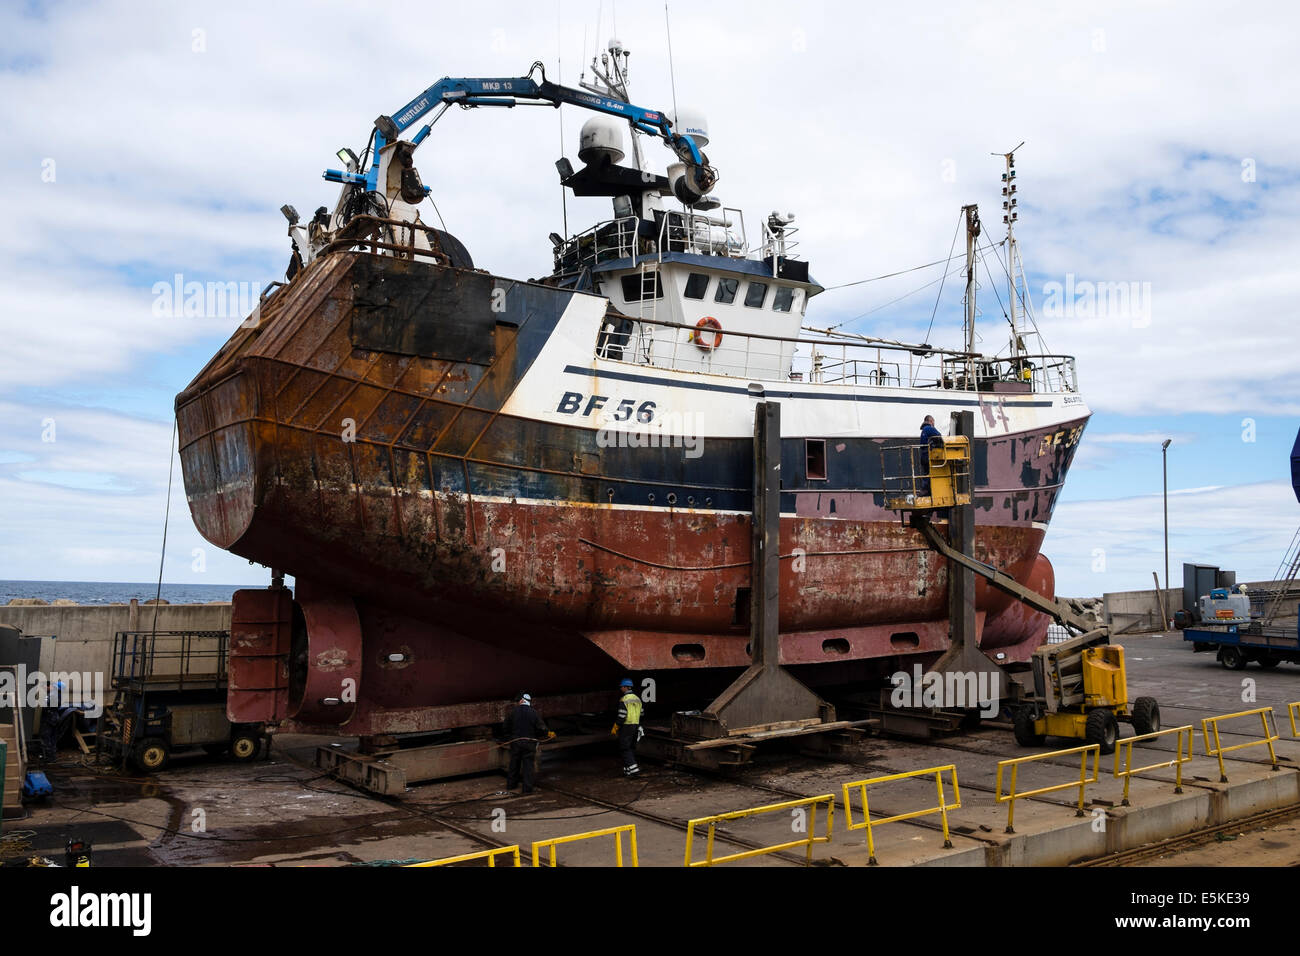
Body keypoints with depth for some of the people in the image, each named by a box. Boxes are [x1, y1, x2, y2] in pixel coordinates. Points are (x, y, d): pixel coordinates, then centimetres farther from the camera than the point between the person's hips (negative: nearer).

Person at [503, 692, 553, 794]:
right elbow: (541, 728, -10)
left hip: (515, 742, 2)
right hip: (529, 743, -2)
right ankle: (527, 788, 2)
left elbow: (507, 727, 6)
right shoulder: (534, 714, -10)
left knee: (514, 763, 16)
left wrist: (509, 737, 22)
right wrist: (549, 733, 9)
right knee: (528, 764, 3)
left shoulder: (513, 712, -3)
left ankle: (511, 784, 25)